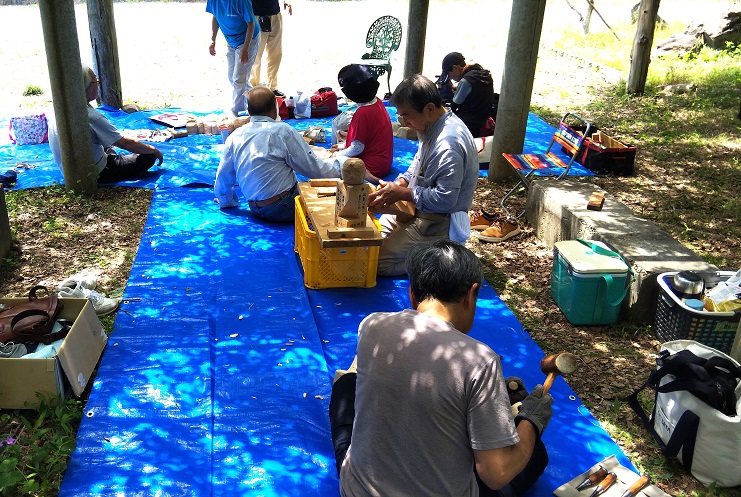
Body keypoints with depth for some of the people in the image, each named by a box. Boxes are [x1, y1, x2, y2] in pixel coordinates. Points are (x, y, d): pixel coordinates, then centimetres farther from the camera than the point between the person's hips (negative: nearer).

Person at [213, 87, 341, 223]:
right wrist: (337, 163, 12)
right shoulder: (282, 131, -11)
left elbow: (223, 176, 15)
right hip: (282, 209, -7)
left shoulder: (234, 137, 6)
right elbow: (313, 168, -7)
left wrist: (227, 201, 34)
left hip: (255, 209, 7)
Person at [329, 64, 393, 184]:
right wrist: (343, 145, 14)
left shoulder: (362, 113, -24)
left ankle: (364, 175, -16)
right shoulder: (377, 102, 2)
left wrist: (337, 155, -3)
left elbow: (357, 148, -19)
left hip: (372, 167, -9)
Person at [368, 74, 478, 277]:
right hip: (419, 209, 10)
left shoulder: (447, 144, -30)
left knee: (377, 262, -14)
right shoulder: (431, 126, 1)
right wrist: (401, 182, -1)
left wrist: (402, 193, -22)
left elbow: (445, 199, -30)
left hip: (439, 223, -10)